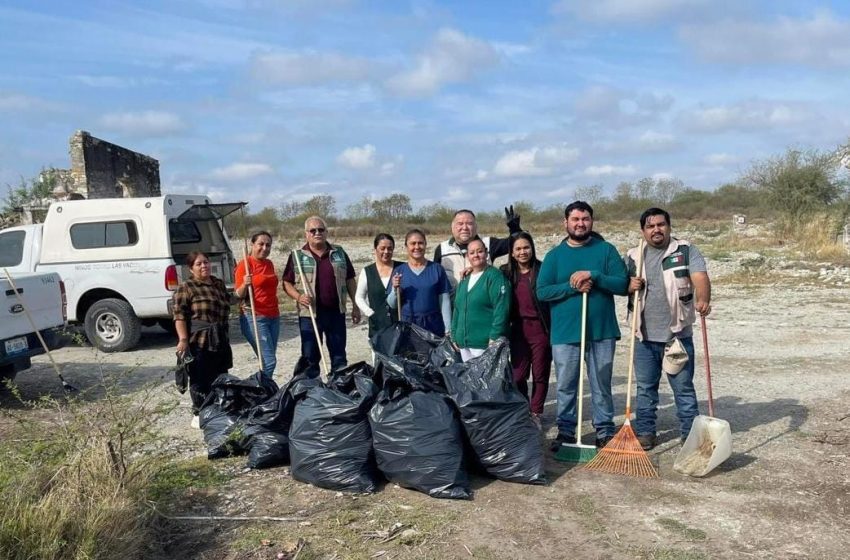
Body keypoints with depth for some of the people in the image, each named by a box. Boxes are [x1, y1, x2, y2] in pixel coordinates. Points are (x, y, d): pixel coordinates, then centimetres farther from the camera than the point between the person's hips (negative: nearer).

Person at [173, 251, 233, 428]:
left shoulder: (219, 283, 12)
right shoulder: (186, 288, -8)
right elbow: (179, 315, -14)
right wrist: (183, 339, -21)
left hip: (220, 340, 7)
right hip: (199, 341, -7)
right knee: (200, 379, 0)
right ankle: (199, 415, 12)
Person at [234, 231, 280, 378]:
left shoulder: (269, 264, 13)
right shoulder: (245, 264, -8)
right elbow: (239, 294, -11)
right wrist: (245, 284, -31)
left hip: (273, 316, 7)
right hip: (254, 317, -7)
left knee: (268, 360, 9)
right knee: (269, 361, -13)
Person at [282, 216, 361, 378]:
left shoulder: (339, 253, 8)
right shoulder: (297, 256, 2)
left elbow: (350, 280, 12)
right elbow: (287, 283, 3)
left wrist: (355, 306, 8)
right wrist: (298, 297, -16)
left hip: (336, 312, 2)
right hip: (309, 313, -2)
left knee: (339, 356, 10)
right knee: (310, 357, 5)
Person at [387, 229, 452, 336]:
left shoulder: (436, 269, 0)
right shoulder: (399, 271, 4)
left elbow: (444, 302, 2)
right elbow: (392, 304, 7)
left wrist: (448, 331, 0)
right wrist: (395, 290, -12)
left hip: (433, 325, -1)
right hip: (407, 325, 1)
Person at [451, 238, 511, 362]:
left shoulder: (494, 276, -6)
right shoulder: (464, 281, 18)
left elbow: (501, 309, -15)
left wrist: (494, 337, -19)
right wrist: (454, 337, 17)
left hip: (485, 344, -7)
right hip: (464, 344, 7)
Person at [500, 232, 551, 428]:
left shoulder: (542, 270, -5)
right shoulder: (506, 273, 7)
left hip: (540, 329, -3)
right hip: (518, 329, 3)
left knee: (540, 374, 7)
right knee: (518, 375, 6)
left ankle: (535, 414, 21)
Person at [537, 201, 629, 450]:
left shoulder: (606, 250, 3)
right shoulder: (554, 255, 4)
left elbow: (623, 285, -6)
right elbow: (542, 291, -4)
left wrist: (594, 276, -18)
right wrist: (572, 287, -16)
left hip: (601, 331, 0)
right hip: (565, 333, 1)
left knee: (602, 385, 9)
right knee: (565, 386, 8)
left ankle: (605, 431, 22)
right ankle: (565, 430, 22)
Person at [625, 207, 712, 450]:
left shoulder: (686, 250, -2)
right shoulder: (633, 256, 7)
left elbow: (700, 278, -16)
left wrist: (703, 300, -37)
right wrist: (630, 286, -10)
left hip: (677, 334, -3)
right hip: (645, 336, 3)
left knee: (683, 388, 5)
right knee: (645, 387, 12)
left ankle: (691, 434, 16)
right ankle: (645, 432, 23)